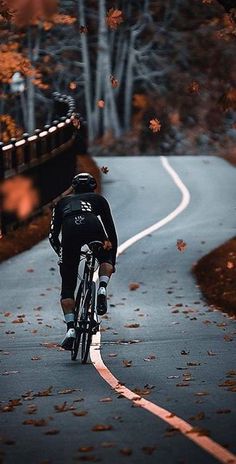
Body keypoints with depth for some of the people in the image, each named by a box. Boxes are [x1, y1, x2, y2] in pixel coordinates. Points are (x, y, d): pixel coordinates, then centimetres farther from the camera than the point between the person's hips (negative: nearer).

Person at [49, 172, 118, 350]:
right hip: (93, 227, 0)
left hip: (70, 231, 0)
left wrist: (62, 253, 46)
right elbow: (111, 230, 34)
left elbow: (53, 235, 30)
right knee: (105, 258, 33)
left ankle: (71, 328, -3)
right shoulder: (99, 199, 35)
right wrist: (113, 260, 43)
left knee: (68, 287, 11)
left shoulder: (63, 202, 37)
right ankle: (102, 289, 5)